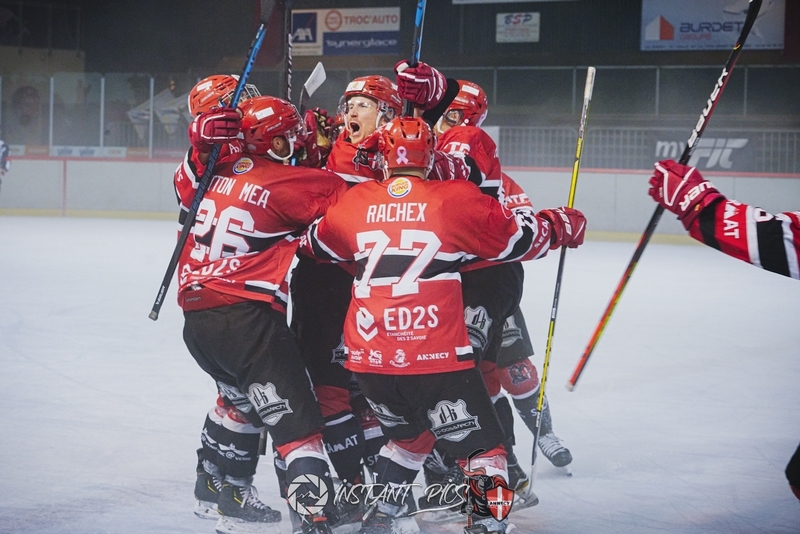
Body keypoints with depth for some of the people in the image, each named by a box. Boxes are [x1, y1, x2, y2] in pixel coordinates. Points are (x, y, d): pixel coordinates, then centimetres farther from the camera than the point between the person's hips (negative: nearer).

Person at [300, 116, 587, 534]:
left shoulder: (354, 203, 9)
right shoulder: (457, 200, -3)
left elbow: (316, 244, 27)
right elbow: (519, 237, 5)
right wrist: (563, 225, 24)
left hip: (369, 357, 5)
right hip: (435, 356, -5)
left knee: (409, 434, 29)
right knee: (481, 447, 5)